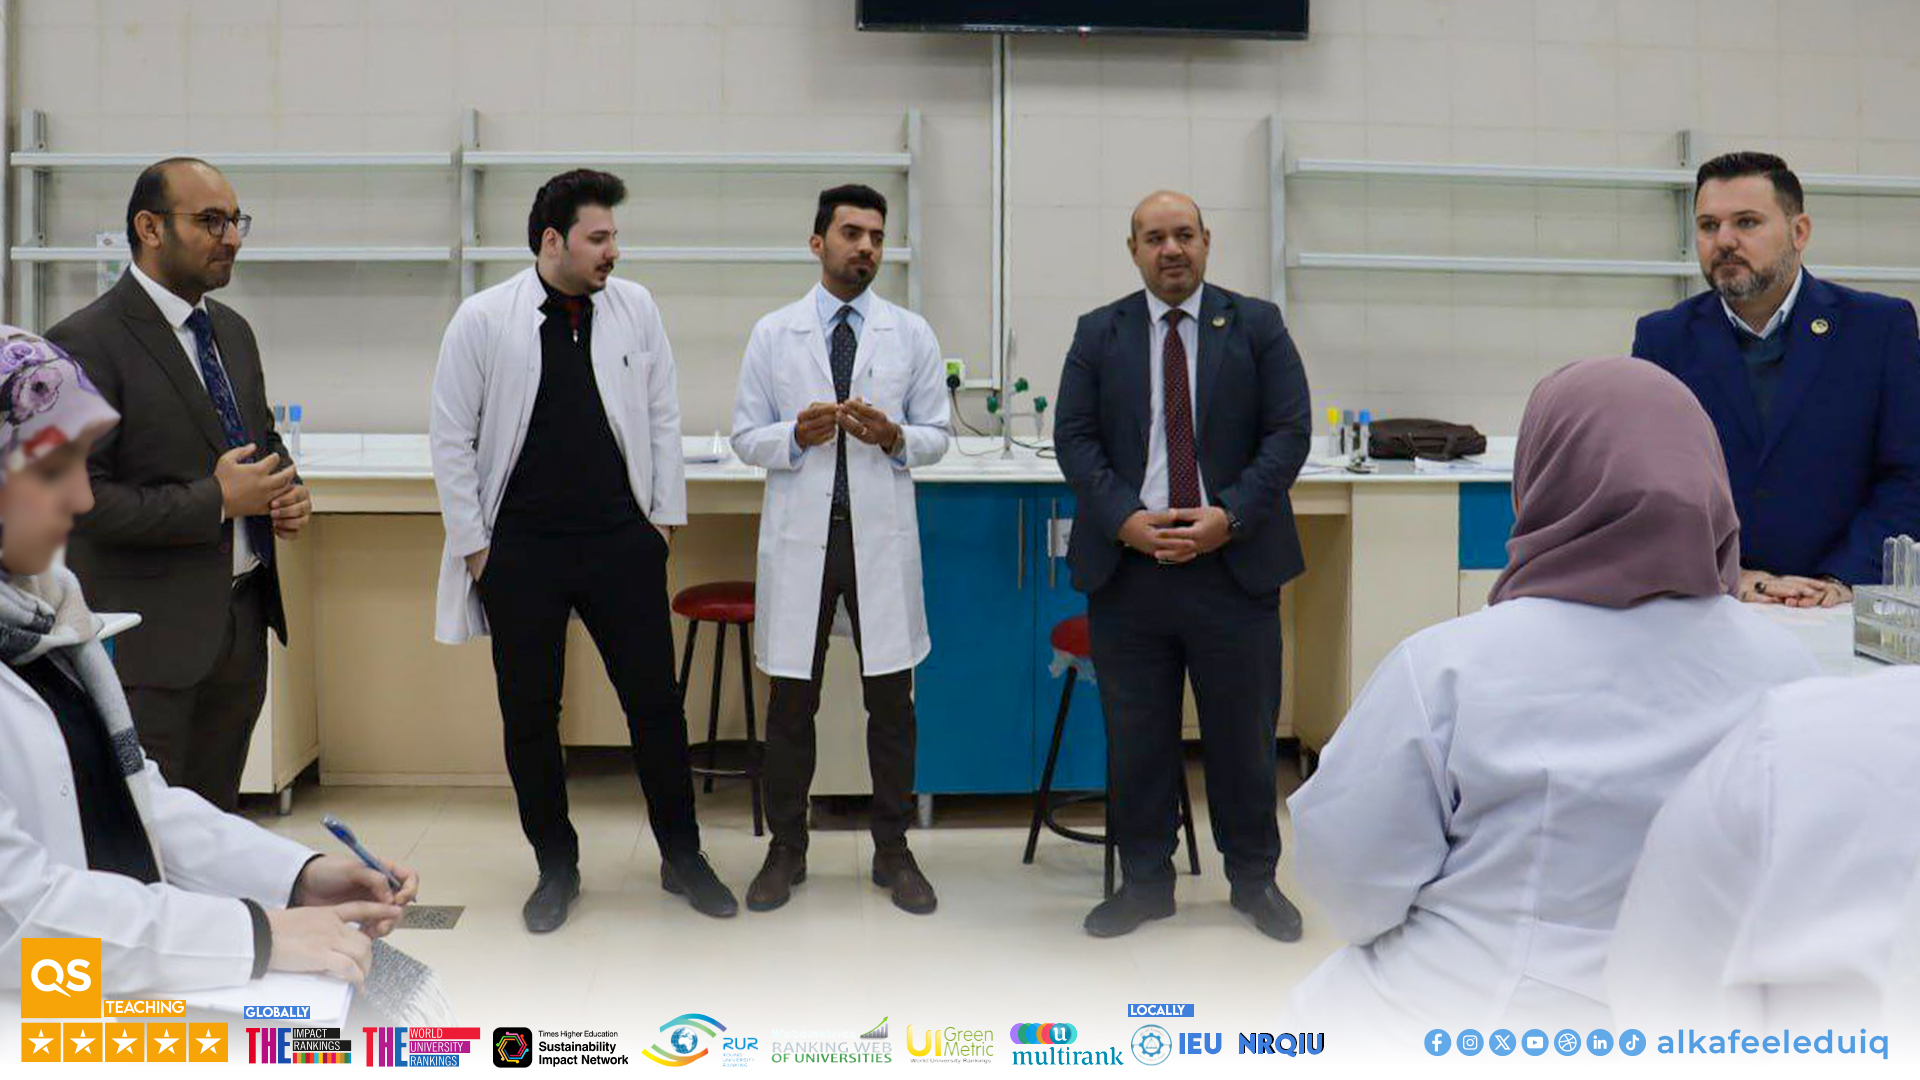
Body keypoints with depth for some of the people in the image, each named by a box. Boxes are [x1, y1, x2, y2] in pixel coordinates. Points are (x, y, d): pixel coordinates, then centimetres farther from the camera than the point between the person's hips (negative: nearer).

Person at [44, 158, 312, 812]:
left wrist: (287, 491, 3)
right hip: (151, 635, -7)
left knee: (215, 824, 16)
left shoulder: (232, 329, 12)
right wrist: (216, 501, -19)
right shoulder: (85, 342, -13)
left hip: (243, 619, 8)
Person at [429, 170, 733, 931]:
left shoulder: (634, 307, 4)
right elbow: (451, 440, 0)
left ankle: (681, 857, 20)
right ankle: (556, 868, 23)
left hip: (621, 543, 1)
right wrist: (473, 546, -2)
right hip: (521, 550, -1)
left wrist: (665, 516, 7)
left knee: (656, 701, 5)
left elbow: (663, 418, 10)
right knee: (528, 713, 7)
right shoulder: (483, 319, -3)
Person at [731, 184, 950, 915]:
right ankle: (786, 849, 21)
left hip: (881, 535, 1)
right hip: (800, 537, 0)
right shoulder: (772, 334, 5)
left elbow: (937, 435, 7)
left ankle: (893, 851, 19)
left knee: (891, 699, 5)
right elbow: (745, 437, 5)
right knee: (791, 700, 6)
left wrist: (895, 438, -15)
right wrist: (797, 435, -15)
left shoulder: (912, 334, 6)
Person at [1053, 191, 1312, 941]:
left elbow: (1288, 433, 0)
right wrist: (1125, 519, -12)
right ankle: (1145, 882, 22)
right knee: (1135, 737, 8)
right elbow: (1074, 438, 3)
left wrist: (1228, 516, -13)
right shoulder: (1098, 333, 9)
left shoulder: (1256, 325, 6)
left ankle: (1254, 879, 24)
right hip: (1127, 567, 1)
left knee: (1243, 733, 8)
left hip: (1233, 562, -1)